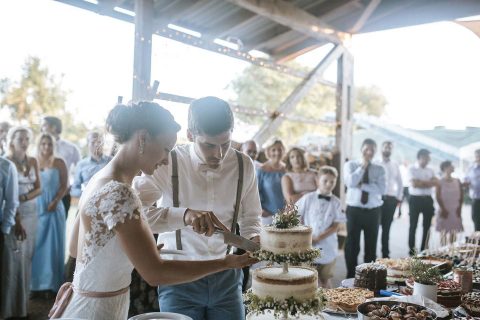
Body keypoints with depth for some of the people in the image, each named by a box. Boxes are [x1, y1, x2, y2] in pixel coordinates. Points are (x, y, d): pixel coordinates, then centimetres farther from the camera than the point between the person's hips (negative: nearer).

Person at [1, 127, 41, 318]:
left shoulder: (33, 161, 9)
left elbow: (38, 188, 6)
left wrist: (23, 198, -13)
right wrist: (17, 220, -19)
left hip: (31, 213, 5)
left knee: (26, 257, 9)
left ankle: (23, 301, 20)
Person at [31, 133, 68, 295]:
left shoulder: (59, 163, 2)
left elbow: (64, 185, -1)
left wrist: (55, 202, -12)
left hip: (53, 208, -1)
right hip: (35, 208, 1)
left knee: (52, 244, 2)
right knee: (36, 244, 4)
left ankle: (51, 283, 10)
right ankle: (35, 282, 13)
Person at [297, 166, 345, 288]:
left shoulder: (335, 202, -1)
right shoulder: (308, 198, -2)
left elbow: (335, 226, -4)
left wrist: (318, 238, -12)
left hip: (327, 248, 1)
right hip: (308, 247, -1)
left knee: (325, 280, 11)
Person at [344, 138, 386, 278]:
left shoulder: (379, 169, 4)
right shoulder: (351, 165, 0)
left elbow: (381, 190, -11)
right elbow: (350, 183, -18)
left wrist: (362, 185, -17)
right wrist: (363, 166, -13)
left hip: (373, 211, 2)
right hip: (354, 210, -2)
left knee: (371, 246, 10)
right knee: (352, 245, 4)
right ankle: (351, 276, 17)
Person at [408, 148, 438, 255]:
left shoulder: (430, 170, 12)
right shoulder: (412, 169, -4)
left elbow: (436, 182, -3)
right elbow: (414, 184, -16)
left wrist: (421, 182, -12)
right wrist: (428, 182, -6)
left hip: (428, 199, 5)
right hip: (415, 199, -5)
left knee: (427, 225, 8)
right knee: (413, 225, 1)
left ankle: (424, 250, 18)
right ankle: (412, 250, 7)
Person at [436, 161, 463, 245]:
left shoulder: (457, 181, 6)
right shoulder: (440, 182, -6)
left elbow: (461, 195, 6)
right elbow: (438, 197, -9)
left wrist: (459, 208, -2)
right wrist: (443, 209, -14)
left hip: (455, 210, 4)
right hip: (444, 210, -4)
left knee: (454, 232, 7)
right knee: (443, 232, 1)